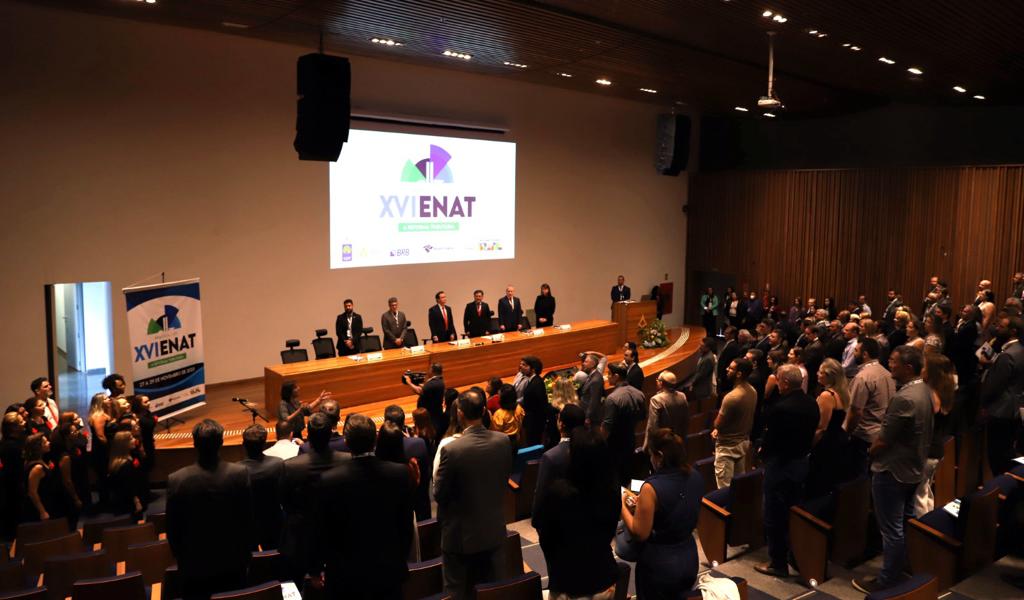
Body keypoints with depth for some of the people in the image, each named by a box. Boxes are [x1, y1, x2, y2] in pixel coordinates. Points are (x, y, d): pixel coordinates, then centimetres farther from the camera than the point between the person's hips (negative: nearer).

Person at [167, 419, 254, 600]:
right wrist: (246, 554, 9)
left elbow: (173, 529, -8)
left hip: (194, 565, -1)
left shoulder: (176, 480, -19)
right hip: (233, 562, 1)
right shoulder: (240, 473, -18)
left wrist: (181, 558, 10)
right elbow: (248, 519, -7)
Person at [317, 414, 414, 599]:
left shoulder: (329, 480, -19)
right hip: (389, 570, 1)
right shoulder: (400, 473, -13)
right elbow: (406, 526, -3)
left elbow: (322, 532, -7)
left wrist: (318, 567, 10)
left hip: (345, 575, -1)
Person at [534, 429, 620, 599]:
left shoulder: (557, 491, -26)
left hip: (568, 581, -3)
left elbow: (543, 532, -10)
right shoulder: (612, 489, -13)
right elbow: (610, 532, 4)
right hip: (604, 578, 4)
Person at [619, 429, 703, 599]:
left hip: (659, 564, -6)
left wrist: (622, 505, -7)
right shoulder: (695, 477, -6)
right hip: (690, 560, 6)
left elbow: (640, 534, -18)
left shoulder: (652, 487, -26)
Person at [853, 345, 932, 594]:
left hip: (892, 470, -9)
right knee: (906, 521, 22)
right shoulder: (924, 390, 2)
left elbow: (884, 440, -23)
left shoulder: (903, 398, -29)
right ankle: (904, 570, 38)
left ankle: (888, 581, 13)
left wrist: (871, 452, -2)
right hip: (913, 467, 9)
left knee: (891, 529, 2)